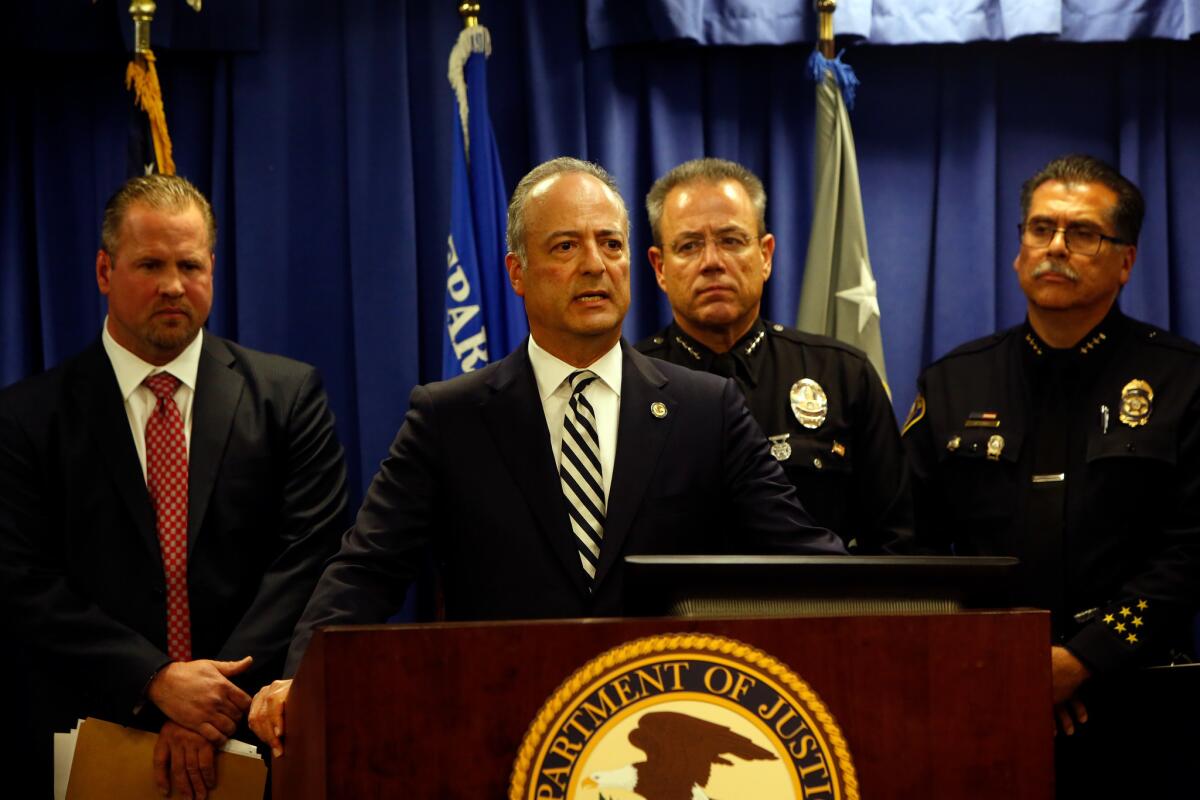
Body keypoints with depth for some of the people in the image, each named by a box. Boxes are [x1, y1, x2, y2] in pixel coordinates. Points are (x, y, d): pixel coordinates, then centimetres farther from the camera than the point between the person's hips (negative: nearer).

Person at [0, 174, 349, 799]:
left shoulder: (288, 395, 4)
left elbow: (309, 558, -4)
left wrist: (220, 702, -15)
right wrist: (156, 682, -17)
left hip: (255, 734, 0)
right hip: (91, 746, 0)